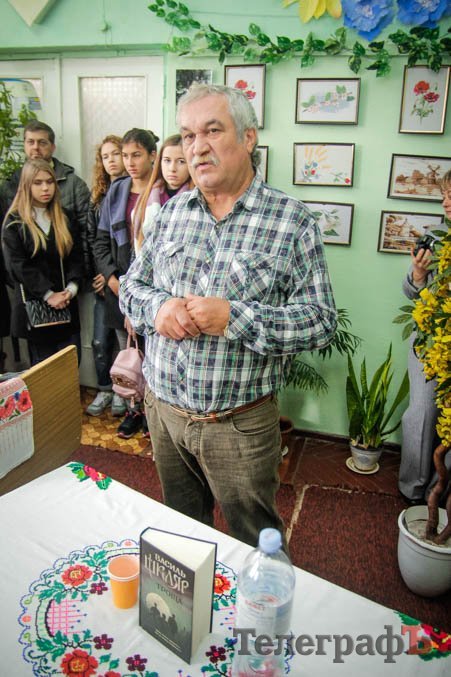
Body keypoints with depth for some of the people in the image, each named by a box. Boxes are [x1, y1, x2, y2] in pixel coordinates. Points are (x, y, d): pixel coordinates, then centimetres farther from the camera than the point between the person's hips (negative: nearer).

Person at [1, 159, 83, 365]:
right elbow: (17, 265, -9)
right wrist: (48, 294, -16)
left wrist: (71, 288, -10)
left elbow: (76, 257, 7)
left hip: (66, 304, 3)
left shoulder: (64, 220, 12)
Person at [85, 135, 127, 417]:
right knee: (100, 340, 7)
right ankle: (104, 390, 22)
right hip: (103, 279, 5)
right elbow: (91, 237, 12)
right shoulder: (97, 195, 14)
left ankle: (122, 391, 18)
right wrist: (100, 272, 0)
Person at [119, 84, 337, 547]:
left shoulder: (292, 221, -11)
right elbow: (132, 285, 9)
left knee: (256, 547, 17)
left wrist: (235, 318, -26)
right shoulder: (172, 211, 4)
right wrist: (157, 308, -15)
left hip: (240, 425, -4)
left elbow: (320, 320, -14)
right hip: (163, 410, 5)